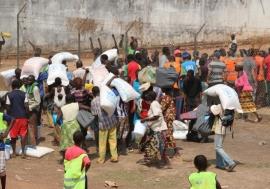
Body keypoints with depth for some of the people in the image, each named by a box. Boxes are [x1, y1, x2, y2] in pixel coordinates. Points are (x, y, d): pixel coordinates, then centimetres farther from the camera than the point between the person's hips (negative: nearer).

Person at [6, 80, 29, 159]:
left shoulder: (9, 95, -3)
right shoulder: (24, 94, 0)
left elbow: (8, 108, -4)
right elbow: (27, 106, -4)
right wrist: (27, 115, 5)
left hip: (13, 117, -1)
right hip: (23, 116, 1)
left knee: (13, 136, 9)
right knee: (23, 134, 3)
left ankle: (14, 153, 15)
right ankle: (23, 152, -3)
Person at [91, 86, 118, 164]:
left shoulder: (93, 101, -3)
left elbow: (94, 114, -4)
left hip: (103, 123, -3)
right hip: (112, 120, 3)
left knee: (102, 142, 8)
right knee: (113, 140, 12)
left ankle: (101, 159, 16)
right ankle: (114, 157, 15)